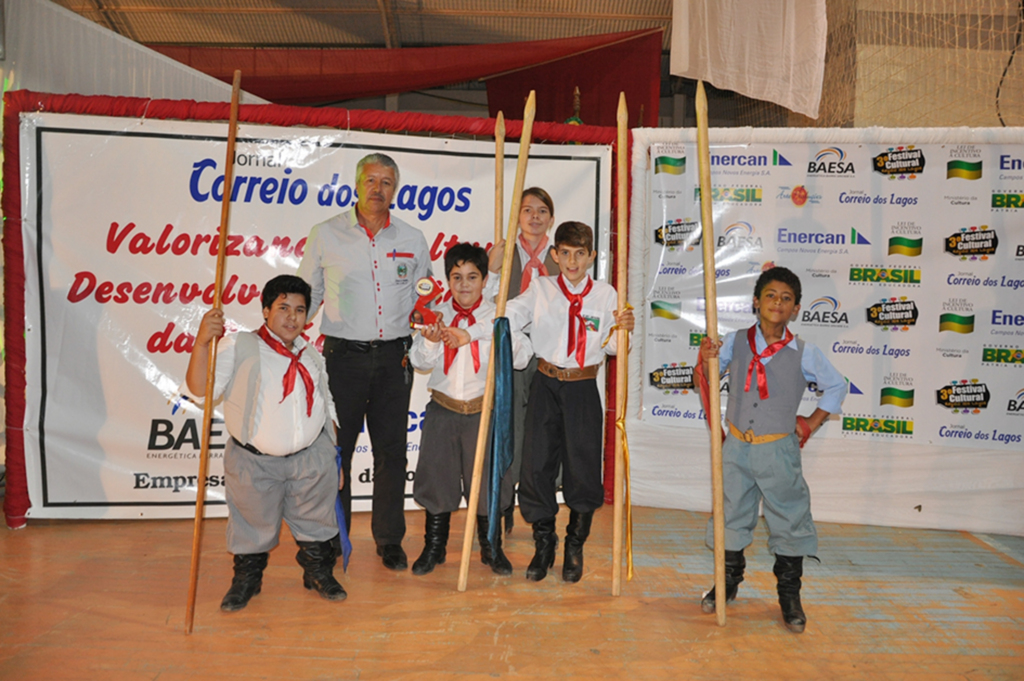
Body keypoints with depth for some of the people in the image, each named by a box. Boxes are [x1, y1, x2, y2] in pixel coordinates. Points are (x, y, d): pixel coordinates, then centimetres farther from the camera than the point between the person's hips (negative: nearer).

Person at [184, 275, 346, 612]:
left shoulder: (311, 356, 10)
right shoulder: (240, 348, -7)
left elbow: (327, 410, 17)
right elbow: (199, 390, -18)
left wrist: (336, 459, 16)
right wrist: (202, 341, -32)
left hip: (311, 457, 4)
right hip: (254, 463, -3)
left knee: (316, 521, 15)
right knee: (253, 526, 13)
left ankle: (318, 572, 37)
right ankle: (246, 579, 36)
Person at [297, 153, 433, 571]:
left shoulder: (413, 240, 8)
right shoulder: (326, 235, 3)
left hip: (394, 357, 2)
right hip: (343, 354, -1)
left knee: (391, 449, 7)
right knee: (335, 448, 3)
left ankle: (389, 539, 21)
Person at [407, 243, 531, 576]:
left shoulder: (497, 317, -4)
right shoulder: (437, 315, 3)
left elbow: (520, 355, -19)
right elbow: (419, 361, 3)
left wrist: (472, 342, -24)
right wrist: (430, 340, -19)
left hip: (484, 410, -2)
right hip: (443, 408, 2)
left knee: (486, 475, 8)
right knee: (436, 475, 10)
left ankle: (491, 548, 28)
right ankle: (434, 547, 29)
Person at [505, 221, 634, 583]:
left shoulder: (605, 295, 4)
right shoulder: (541, 288, 4)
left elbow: (611, 347, 1)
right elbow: (507, 319, -9)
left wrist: (622, 329, -19)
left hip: (583, 388, 0)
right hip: (546, 384, 1)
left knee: (583, 465, 3)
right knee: (536, 462, 2)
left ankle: (575, 546, 26)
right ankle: (543, 543, 24)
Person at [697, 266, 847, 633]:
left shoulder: (804, 353, -6)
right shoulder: (736, 342, -2)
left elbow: (836, 386, 9)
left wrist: (811, 423, 6)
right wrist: (705, 361, -15)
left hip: (778, 450, -1)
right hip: (737, 447, 2)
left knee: (788, 520, 8)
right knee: (731, 515, 14)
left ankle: (789, 596, 27)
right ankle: (728, 582, 34)